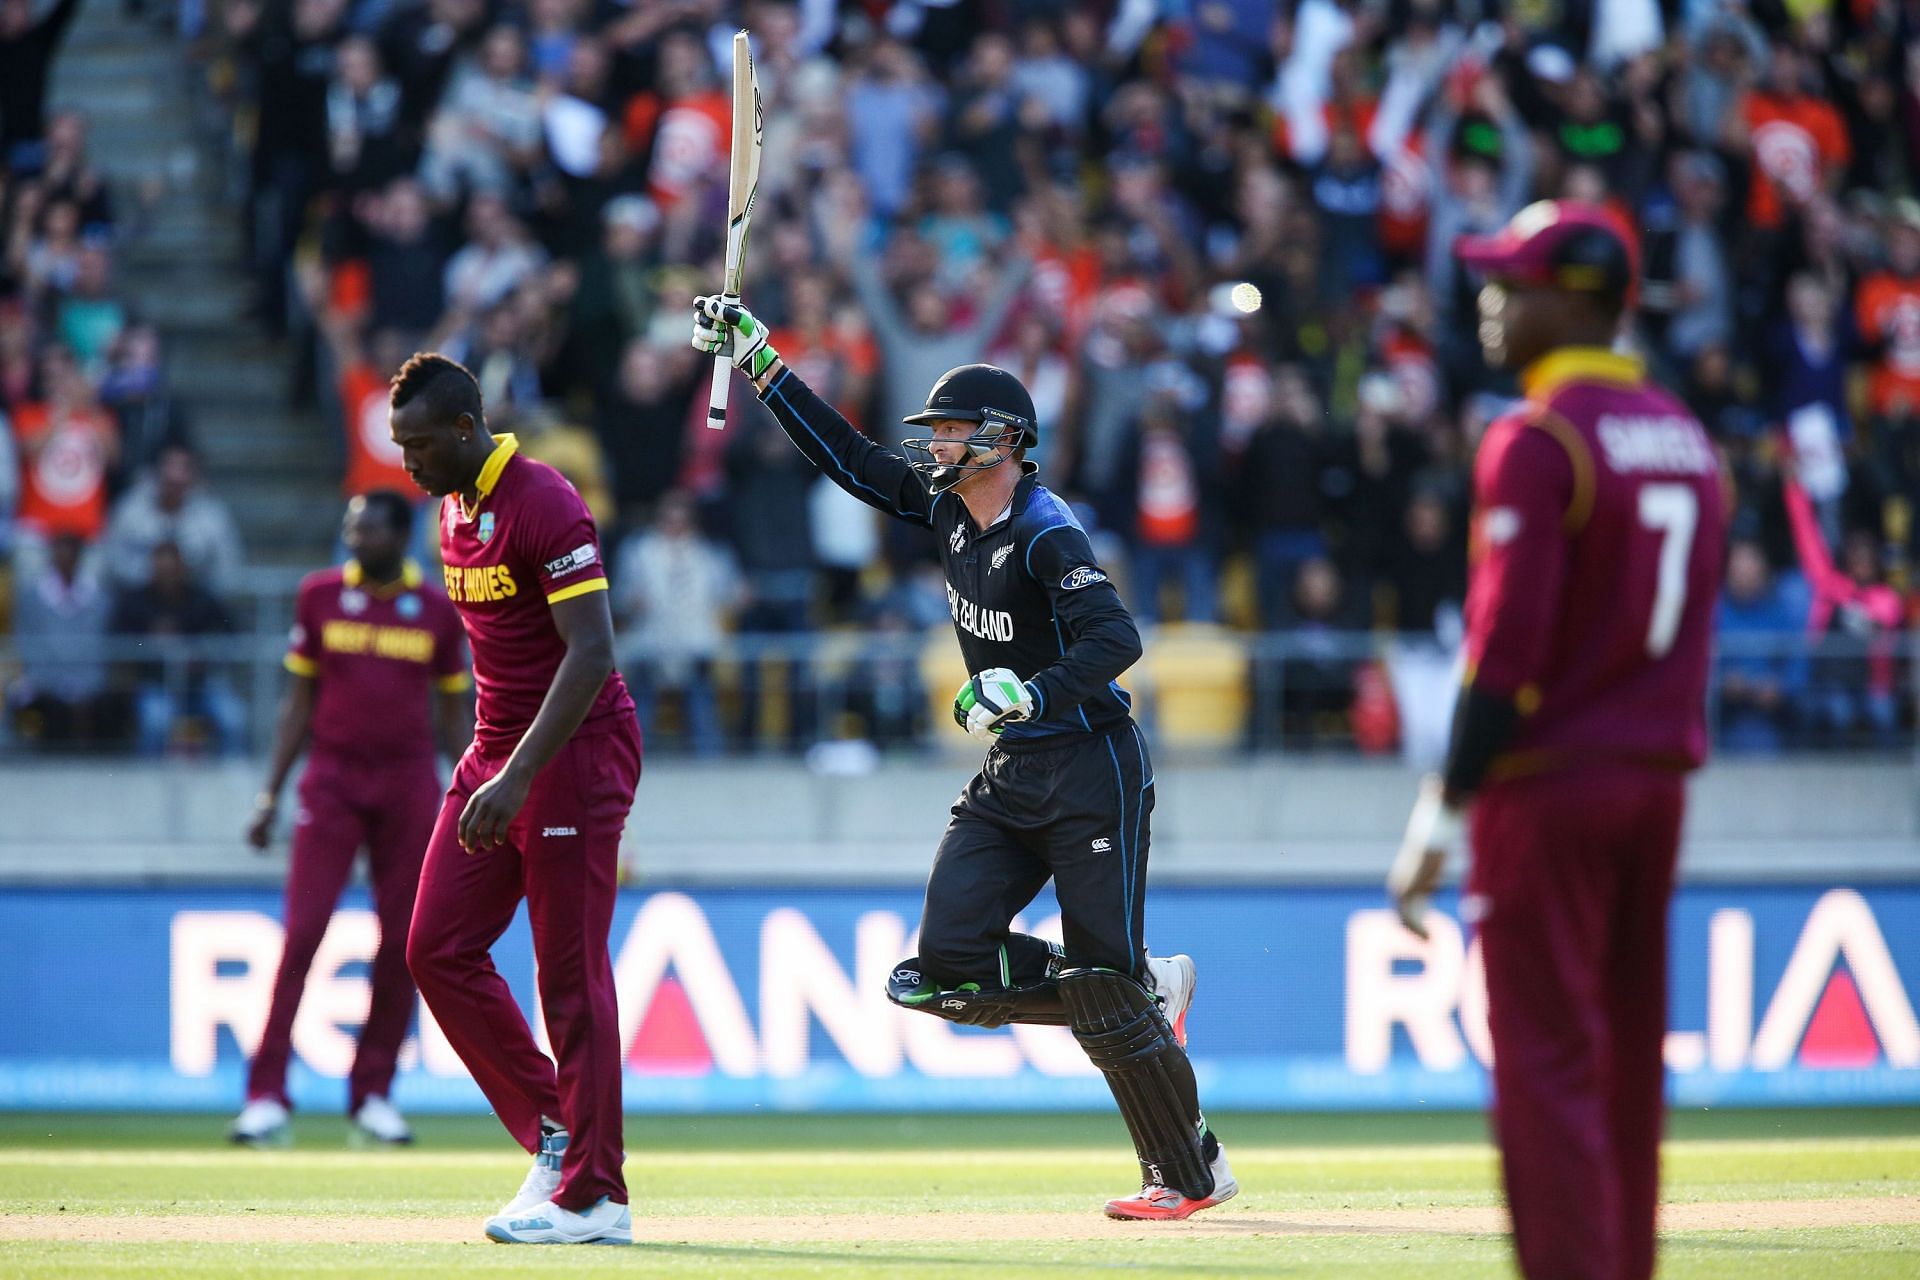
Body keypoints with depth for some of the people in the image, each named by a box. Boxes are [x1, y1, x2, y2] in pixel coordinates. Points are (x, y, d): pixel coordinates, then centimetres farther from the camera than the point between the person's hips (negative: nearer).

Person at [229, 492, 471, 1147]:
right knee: (303, 931, -10)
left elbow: (453, 714, 11)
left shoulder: (437, 612, 4)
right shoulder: (320, 595, 5)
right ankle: (267, 1097, -11)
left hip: (410, 785, 1)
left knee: (401, 942, 1)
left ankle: (374, 1095, 10)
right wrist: (271, 793, 5)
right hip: (332, 779, -1)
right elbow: (299, 700, 9)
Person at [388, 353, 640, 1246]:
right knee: (438, 950, 3)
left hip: (574, 752, -9)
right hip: (497, 751, 9)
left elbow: (591, 653, -24)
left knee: (572, 976, -6)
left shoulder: (544, 505, -17)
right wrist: (492, 767, 19)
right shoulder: (454, 509, 11)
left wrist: (519, 777, -28)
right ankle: (553, 1131, 12)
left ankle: (592, 1197, -1)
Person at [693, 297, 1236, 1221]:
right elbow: (851, 459, 16)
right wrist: (759, 364, 13)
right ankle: (1148, 987, 12)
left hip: (1091, 771, -8)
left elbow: (1116, 641, -28)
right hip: (1008, 781, 8)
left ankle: (1193, 1174, 7)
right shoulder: (945, 505, 8)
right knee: (945, 964, -6)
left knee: (1105, 995, -9)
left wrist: (1029, 694, -40)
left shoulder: (1047, 535, -17)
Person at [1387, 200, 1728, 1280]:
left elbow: (1509, 646, -18)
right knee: (1628, 1061, 13)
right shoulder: (1686, 435, 12)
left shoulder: (1537, 440, -13)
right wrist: (1653, 759, 18)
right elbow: (1691, 633, 14)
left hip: (1550, 784, -8)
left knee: (1548, 1066, -6)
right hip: (1661, 779, 8)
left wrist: (1443, 814, -17)